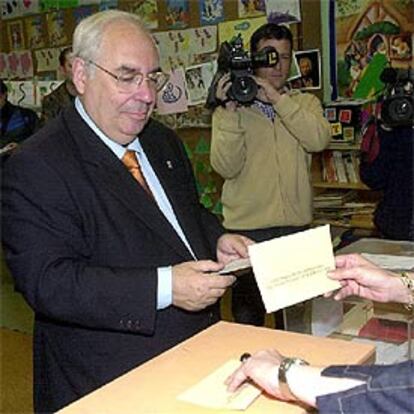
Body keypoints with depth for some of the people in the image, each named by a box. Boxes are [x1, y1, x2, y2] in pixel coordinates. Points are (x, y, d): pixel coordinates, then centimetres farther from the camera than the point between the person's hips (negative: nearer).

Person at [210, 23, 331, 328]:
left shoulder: (305, 103, 8)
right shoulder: (231, 109, 2)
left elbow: (319, 139, -14)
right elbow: (226, 167, -10)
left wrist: (277, 98, -19)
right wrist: (230, 112, -18)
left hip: (296, 225, 2)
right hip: (247, 226, -2)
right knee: (247, 316, 8)